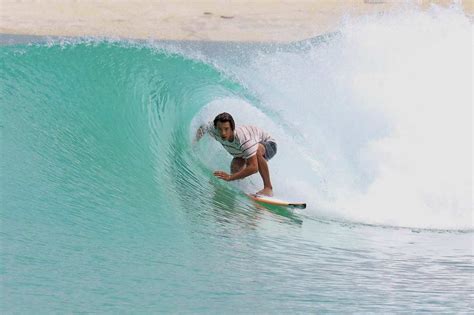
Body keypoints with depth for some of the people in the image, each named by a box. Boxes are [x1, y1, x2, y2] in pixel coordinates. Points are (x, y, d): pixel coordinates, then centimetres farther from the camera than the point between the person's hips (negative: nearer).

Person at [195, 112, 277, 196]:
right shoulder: (214, 131, -28)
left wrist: (230, 177, -47)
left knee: (258, 150, -40)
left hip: (268, 145, -7)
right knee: (235, 167, -20)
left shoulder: (243, 138, -45)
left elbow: (254, 167, -47)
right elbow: (202, 129, -2)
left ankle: (268, 188, -32)